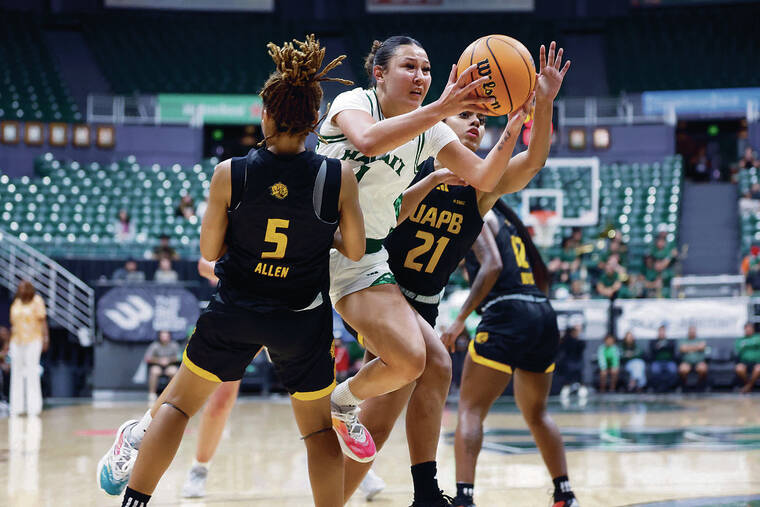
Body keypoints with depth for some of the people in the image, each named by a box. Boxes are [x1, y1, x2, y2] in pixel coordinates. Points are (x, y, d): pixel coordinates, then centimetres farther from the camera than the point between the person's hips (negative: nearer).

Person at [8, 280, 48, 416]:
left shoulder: (37, 301, -2)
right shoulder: (16, 303, 14)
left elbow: (43, 321, -5)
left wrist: (45, 339, -13)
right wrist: (10, 342, 18)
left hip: (33, 340, -5)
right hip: (17, 342, 5)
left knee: (32, 372, -9)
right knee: (16, 373, 4)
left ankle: (34, 406, -7)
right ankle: (16, 406, 9)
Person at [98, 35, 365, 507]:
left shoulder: (230, 175, -14)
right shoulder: (339, 177, -14)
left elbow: (209, 250, -2)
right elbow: (354, 250, -3)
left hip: (235, 311, 0)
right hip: (303, 321, 0)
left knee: (177, 405, 19)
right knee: (318, 428, 17)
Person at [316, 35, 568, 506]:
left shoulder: (429, 132, 11)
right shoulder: (353, 102, -7)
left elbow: (485, 179, 3)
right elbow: (368, 140, -32)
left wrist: (516, 120, -10)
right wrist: (439, 110, -36)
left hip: (367, 259, 8)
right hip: (319, 248, -7)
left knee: (437, 365, -1)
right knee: (408, 358, -25)